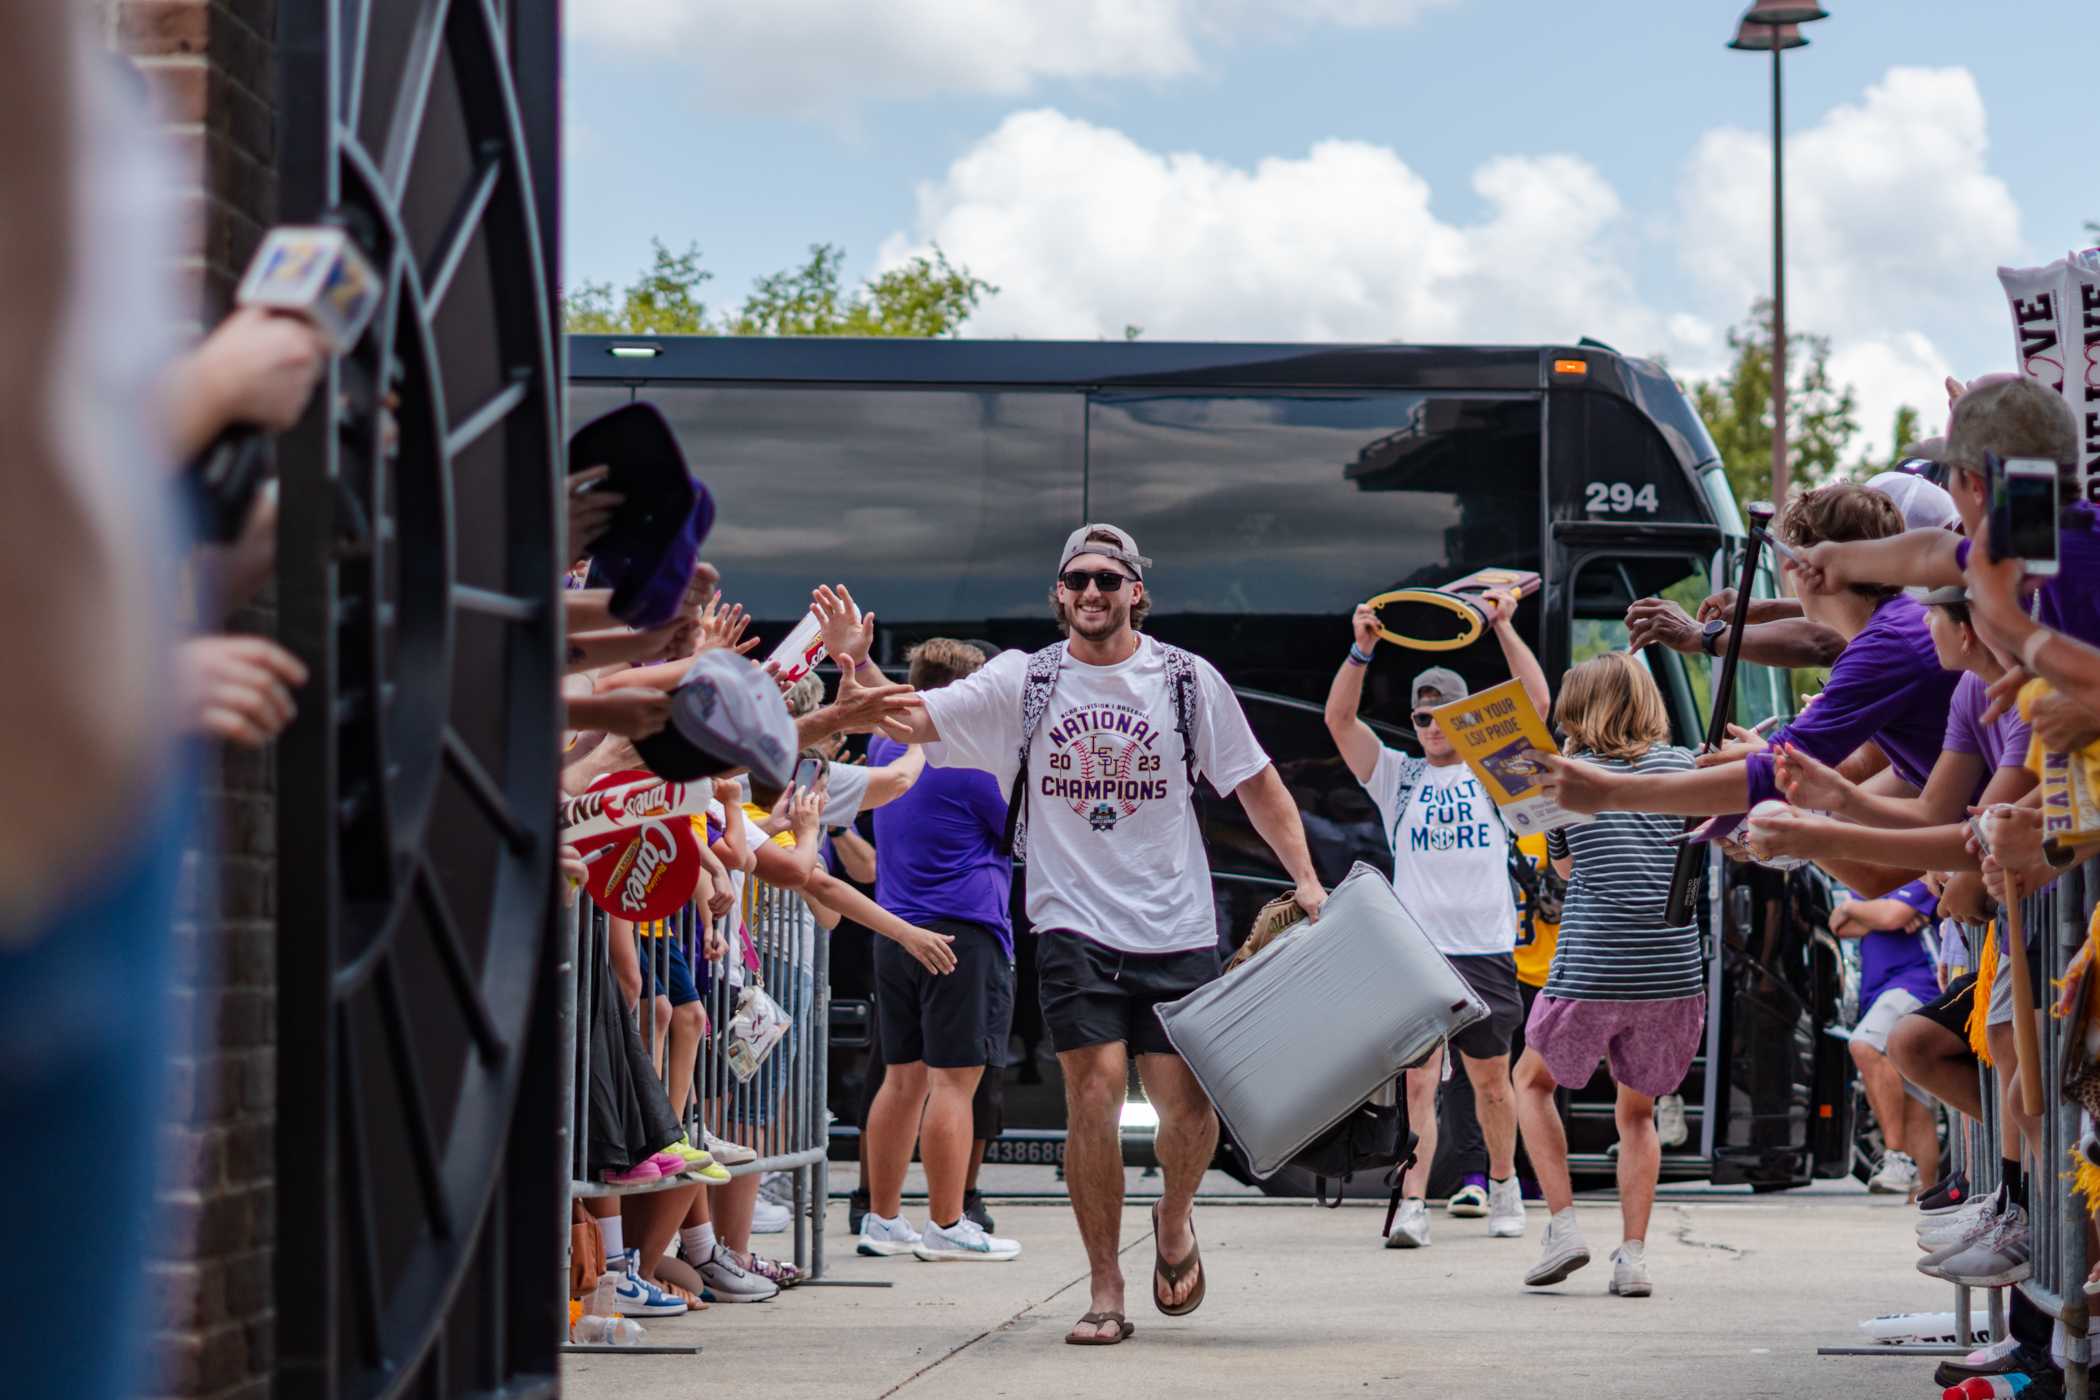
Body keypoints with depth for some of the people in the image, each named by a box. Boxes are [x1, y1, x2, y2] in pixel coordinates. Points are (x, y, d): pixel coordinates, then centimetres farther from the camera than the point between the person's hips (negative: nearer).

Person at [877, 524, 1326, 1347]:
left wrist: (1305, 878, 2)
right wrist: (857, 665, -19)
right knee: (1094, 1089, -13)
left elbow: (1255, 785, 10)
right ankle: (1104, 1292, -4)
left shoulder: (1188, 680, 4)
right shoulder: (1025, 681, 4)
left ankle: (1174, 1218, 31)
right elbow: (912, 721, -1)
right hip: (1075, 925, -1)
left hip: (1176, 930, 1)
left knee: (1187, 1107, -4)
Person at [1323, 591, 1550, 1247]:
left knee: (1491, 1082, 11)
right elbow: (1340, 719, -1)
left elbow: (1538, 704, -1)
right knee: (1418, 1082, -8)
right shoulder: (1399, 779, 10)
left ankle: (1504, 1187, 31)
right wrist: (1362, 650, -14)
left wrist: (1504, 628, -7)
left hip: (1486, 952, 0)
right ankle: (1412, 1208, -14)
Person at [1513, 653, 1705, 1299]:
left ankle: (1563, 1224, 8)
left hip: (1590, 971, -2)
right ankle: (1633, 1254, 5)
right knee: (1636, 1112, 20)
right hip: (1674, 970, 2)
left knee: (1533, 1080, 23)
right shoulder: (1681, 765, 9)